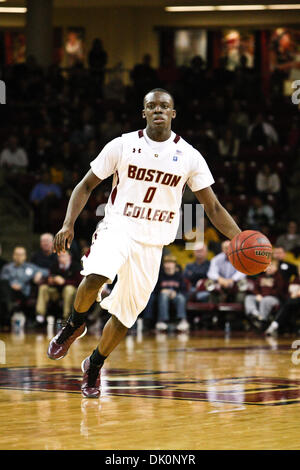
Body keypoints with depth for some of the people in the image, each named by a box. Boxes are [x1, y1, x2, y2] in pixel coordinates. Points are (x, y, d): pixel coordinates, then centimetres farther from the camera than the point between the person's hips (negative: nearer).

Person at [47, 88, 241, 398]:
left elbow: (212, 206, 3)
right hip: (118, 226, -2)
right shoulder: (122, 145, -3)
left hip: (153, 242, 2)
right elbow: (86, 185, 5)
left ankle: (94, 367, 29)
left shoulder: (189, 156, 0)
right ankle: (74, 325, -3)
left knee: (126, 314, 4)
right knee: (95, 277, -33)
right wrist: (68, 224, -9)